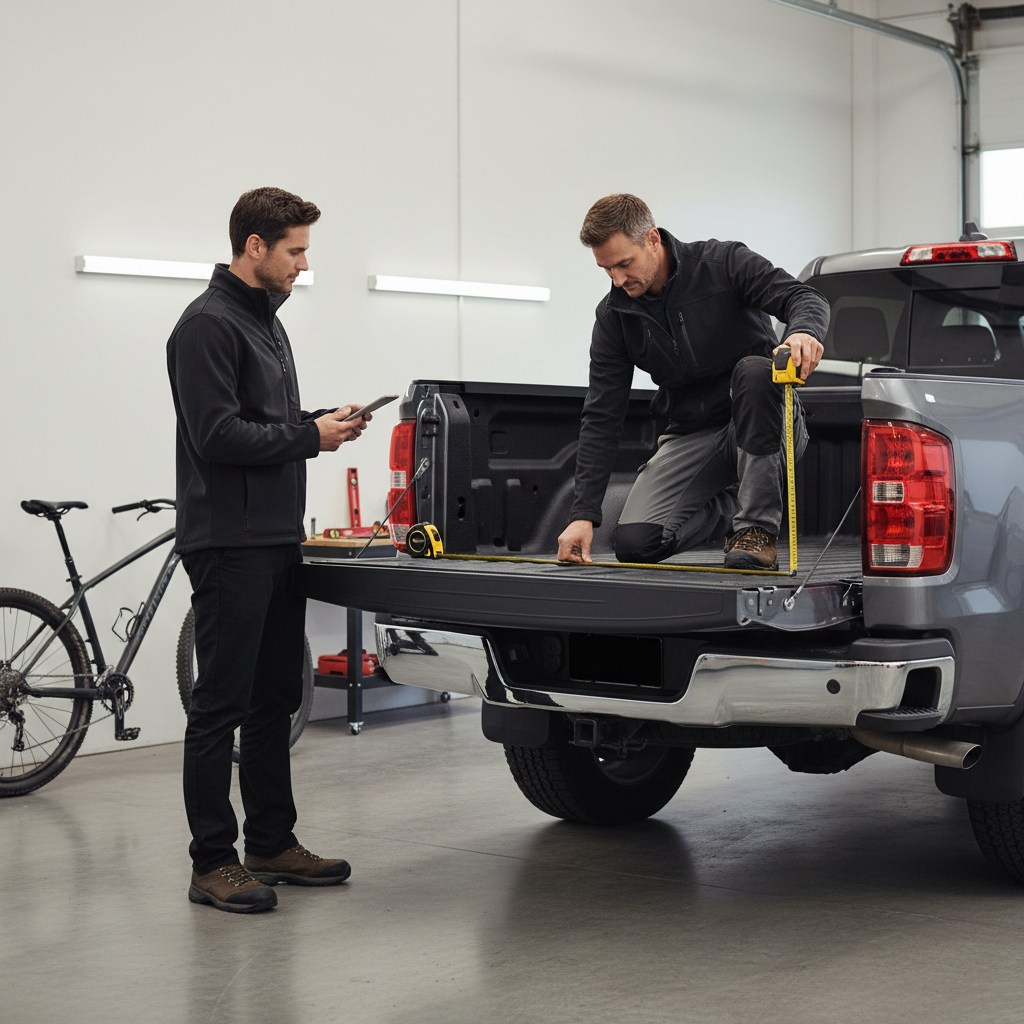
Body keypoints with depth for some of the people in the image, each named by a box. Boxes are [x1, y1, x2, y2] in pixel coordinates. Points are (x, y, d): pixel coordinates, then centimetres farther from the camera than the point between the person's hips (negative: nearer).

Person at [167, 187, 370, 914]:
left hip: (277, 541, 10)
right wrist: (309, 435, -13)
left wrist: (323, 422, 6)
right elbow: (218, 435, -20)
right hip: (229, 545, -10)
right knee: (222, 706, -4)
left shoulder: (267, 322, 18)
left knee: (274, 700, 13)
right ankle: (213, 864, 1)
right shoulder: (208, 324, -12)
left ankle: (273, 844, 22)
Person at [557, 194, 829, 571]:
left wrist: (802, 332, -50)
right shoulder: (614, 315, -3)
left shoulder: (722, 262, -12)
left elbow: (806, 298, -23)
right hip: (692, 436, 3)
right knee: (633, 541, -20)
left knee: (753, 369, -38)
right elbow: (601, 418, -3)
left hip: (765, 426, -3)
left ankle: (758, 528, -28)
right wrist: (583, 514, -11)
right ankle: (737, 508, 6)